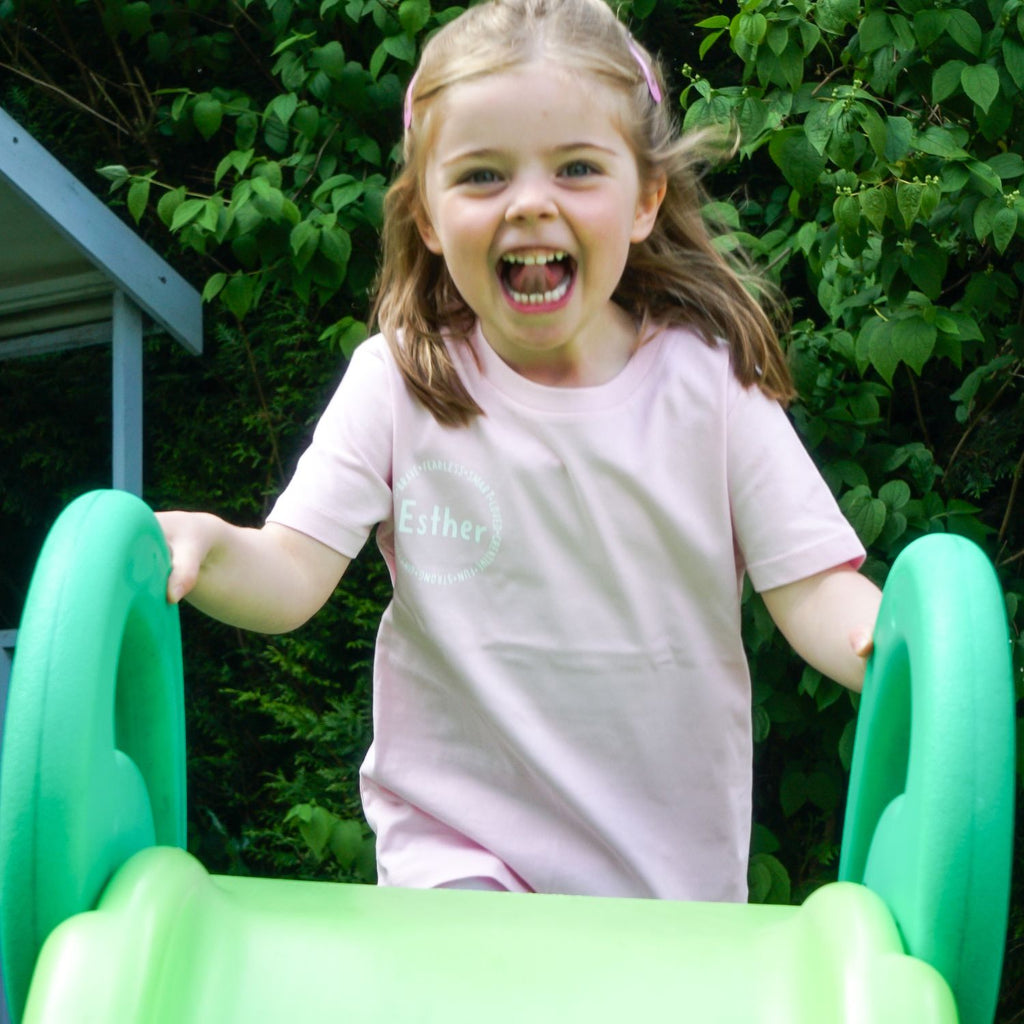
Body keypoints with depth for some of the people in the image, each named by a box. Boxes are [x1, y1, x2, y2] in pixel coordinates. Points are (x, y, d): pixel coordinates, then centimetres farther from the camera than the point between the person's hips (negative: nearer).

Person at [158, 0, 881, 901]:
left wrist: (900, 639, -27)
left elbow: (813, 589, -5)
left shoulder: (710, 381, -3)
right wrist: (210, 549, -30)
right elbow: (290, 577, -8)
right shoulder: (397, 382, -3)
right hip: (458, 841, -2)